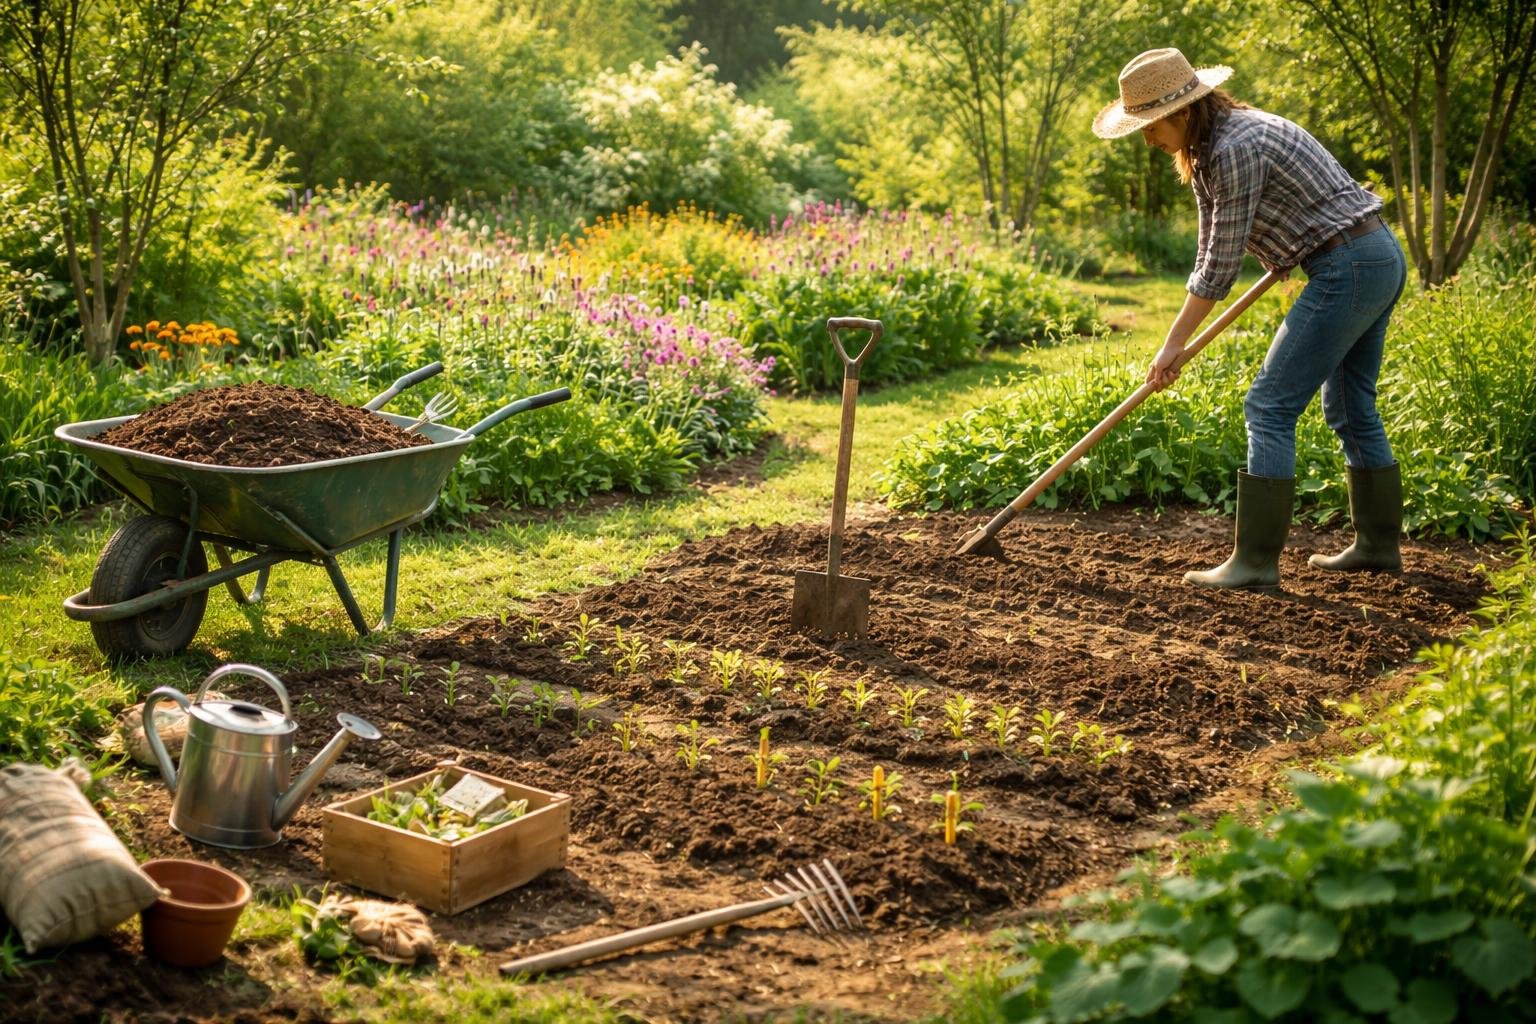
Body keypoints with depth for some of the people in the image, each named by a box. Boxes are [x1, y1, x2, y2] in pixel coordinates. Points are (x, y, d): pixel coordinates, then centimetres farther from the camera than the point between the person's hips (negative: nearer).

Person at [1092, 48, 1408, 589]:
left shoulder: (1237, 149, -20)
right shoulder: (1203, 152, 10)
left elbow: (1222, 263, -16)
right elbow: (1211, 254, 13)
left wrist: (1174, 342, -8)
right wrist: (1180, 342, 9)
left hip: (1348, 269, -11)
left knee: (1270, 407, -8)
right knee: (1351, 408, 20)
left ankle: (1256, 560, -5)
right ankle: (1378, 544, 31)